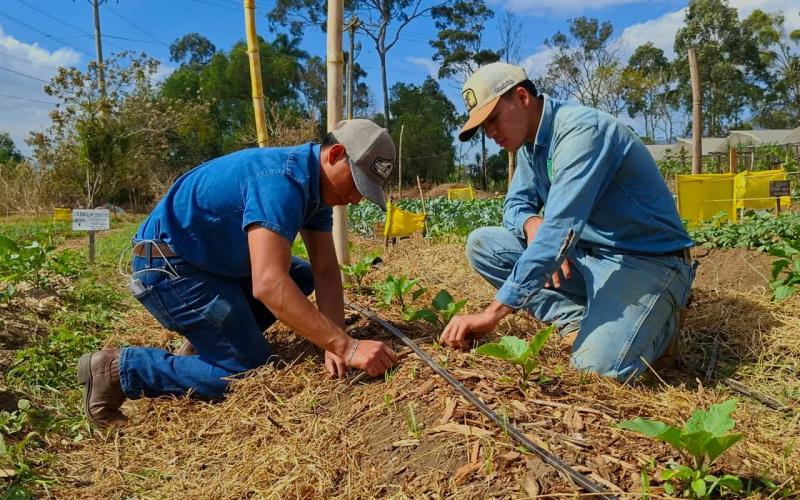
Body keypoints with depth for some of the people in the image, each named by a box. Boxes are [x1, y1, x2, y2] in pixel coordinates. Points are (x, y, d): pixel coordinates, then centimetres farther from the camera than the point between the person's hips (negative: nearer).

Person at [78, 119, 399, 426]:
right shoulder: (282, 181, -28)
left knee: (302, 277, 15)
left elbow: (326, 272, -3)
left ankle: (199, 345, 14)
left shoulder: (317, 183, 2)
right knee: (251, 371, -8)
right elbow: (268, 285, -39)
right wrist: (347, 347, -37)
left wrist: (334, 345, -16)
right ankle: (118, 369, -1)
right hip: (167, 268, -10)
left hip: (211, 260, 10)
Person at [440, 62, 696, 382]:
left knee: (598, 366, -30)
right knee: (481, 244, -2)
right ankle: (579, 318, -5)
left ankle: (659, 322, 2)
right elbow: (515, 205, 10)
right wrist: (531, 223, -18)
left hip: (647, 261, -8)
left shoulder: (582, 131, -24)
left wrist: (493, 313, -33)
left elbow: (558, 231, -33)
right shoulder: (530, 144, 5)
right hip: (587, 254, 8)